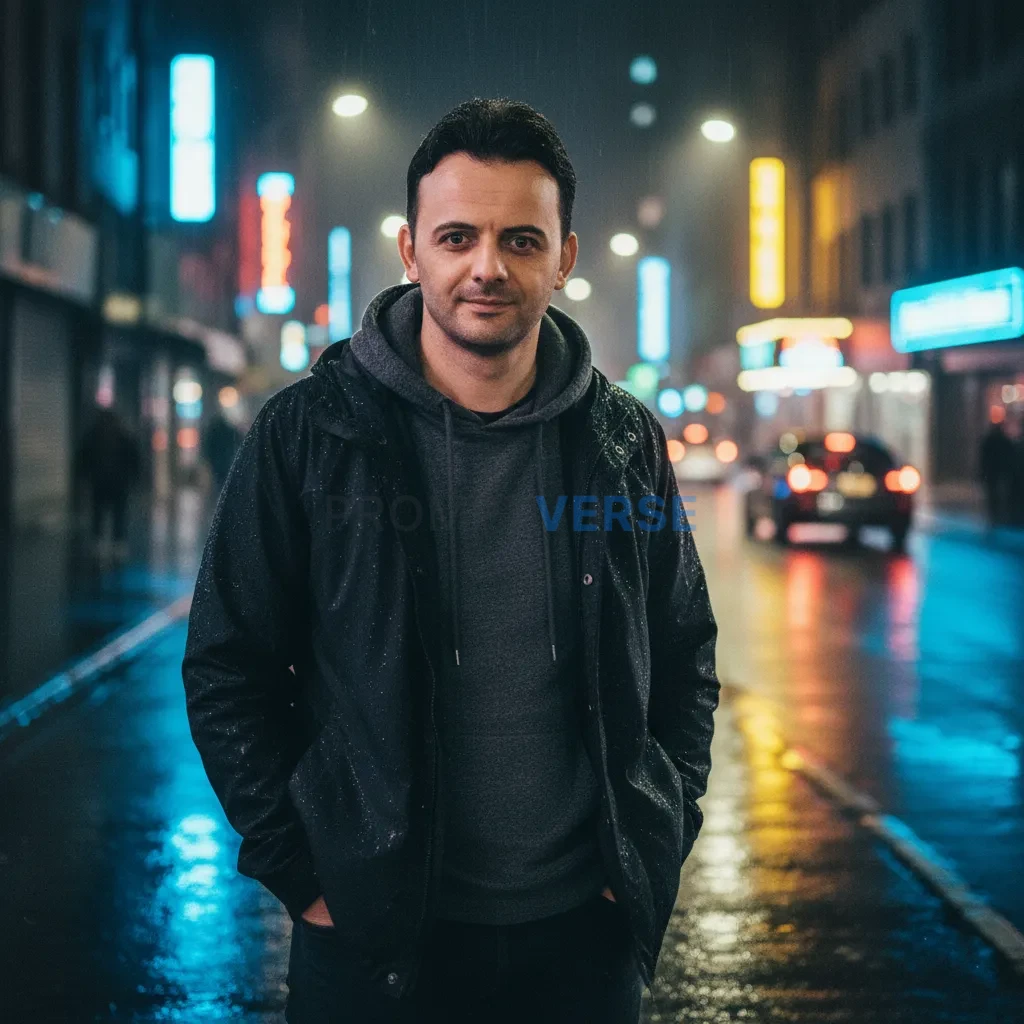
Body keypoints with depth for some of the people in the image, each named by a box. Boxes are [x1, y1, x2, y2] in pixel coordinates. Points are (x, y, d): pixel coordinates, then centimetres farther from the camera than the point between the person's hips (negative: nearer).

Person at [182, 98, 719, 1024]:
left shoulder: (626, 441, 2)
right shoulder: (309, 433, -5)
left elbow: (685, 658, 12)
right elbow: (228, 668, -1)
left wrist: (658, 841, 3)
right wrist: (297, 871, -6)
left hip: (585, 929, 2)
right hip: (374, 936, -2)